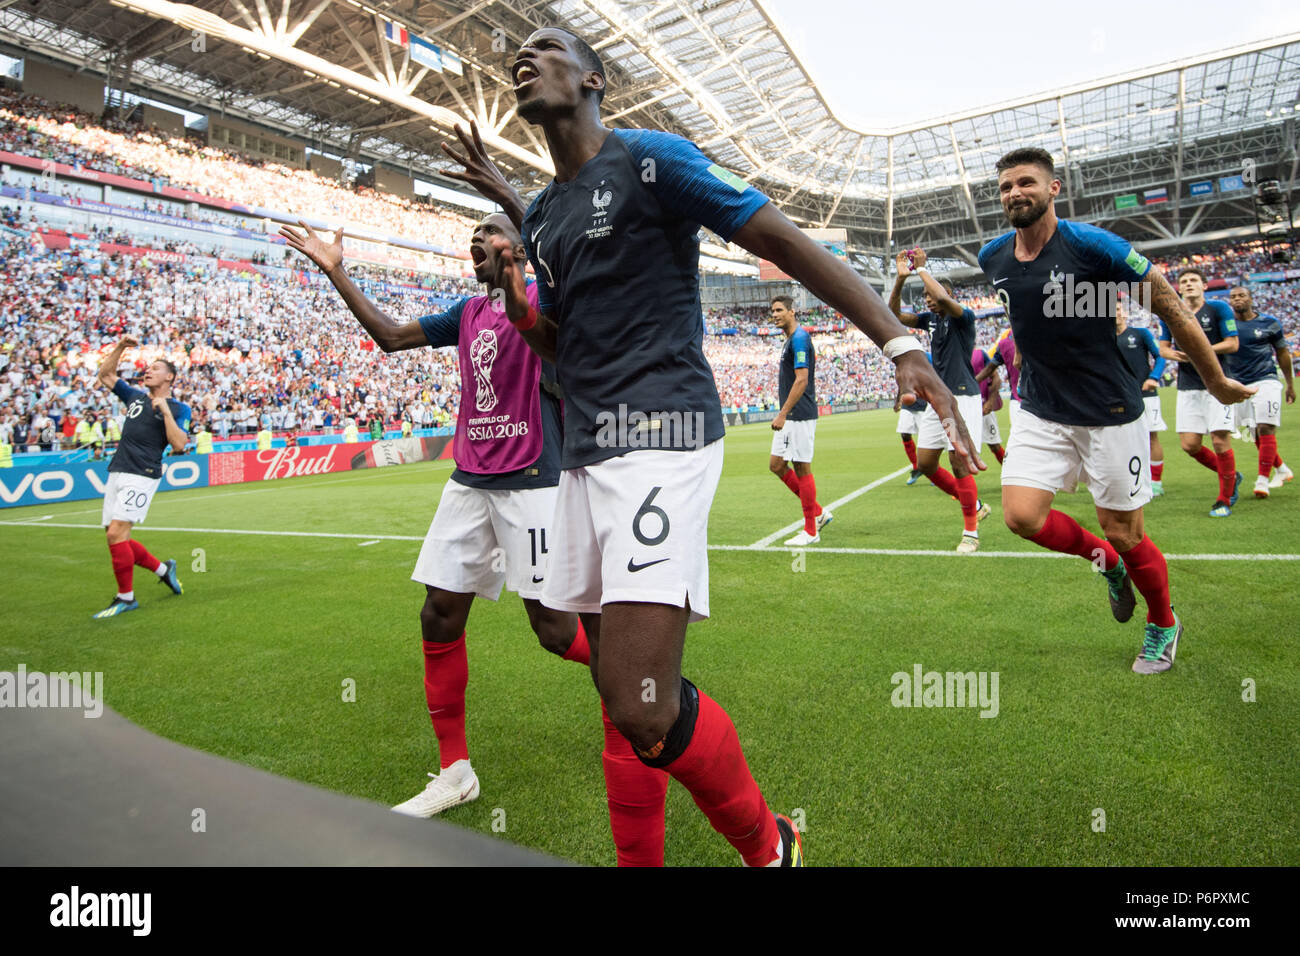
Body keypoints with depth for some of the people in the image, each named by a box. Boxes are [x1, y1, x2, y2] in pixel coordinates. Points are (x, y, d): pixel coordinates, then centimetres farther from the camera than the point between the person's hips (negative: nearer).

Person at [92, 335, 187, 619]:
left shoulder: (179, 409, 1)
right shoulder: (135, 397, 19)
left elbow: (178, 445, -11)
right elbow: (105, 375, 25)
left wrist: (165, 410, -14)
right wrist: (120, 347, 14)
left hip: (141, 476, -7)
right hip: (116, 474, 7)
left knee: (116, 534, -15)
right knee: (117, 538, 5)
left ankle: (126, 597, -4)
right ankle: (163, 568, 23)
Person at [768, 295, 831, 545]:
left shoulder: (799, 338, -13)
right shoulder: (792, 339, 17)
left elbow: (801, 380, -21)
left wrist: (783, 414, -23)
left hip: (800, 416, -10)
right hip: (790, 417, 10)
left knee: (802, 469, -3)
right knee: (776, 465, 11)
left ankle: (810, 531, 8)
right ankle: (817, 512, 20)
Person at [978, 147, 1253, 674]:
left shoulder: (1093, 245, -15)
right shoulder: (993, 258, 1)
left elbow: (1172, 310, -7)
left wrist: (1217, 383, 0)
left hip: (1110, 413, -4)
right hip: (1040, 412, 4)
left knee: (1125, 535, 4)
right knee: (1022, 515, -12)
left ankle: (1163, 624, 35)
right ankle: (1106, 561, 20)